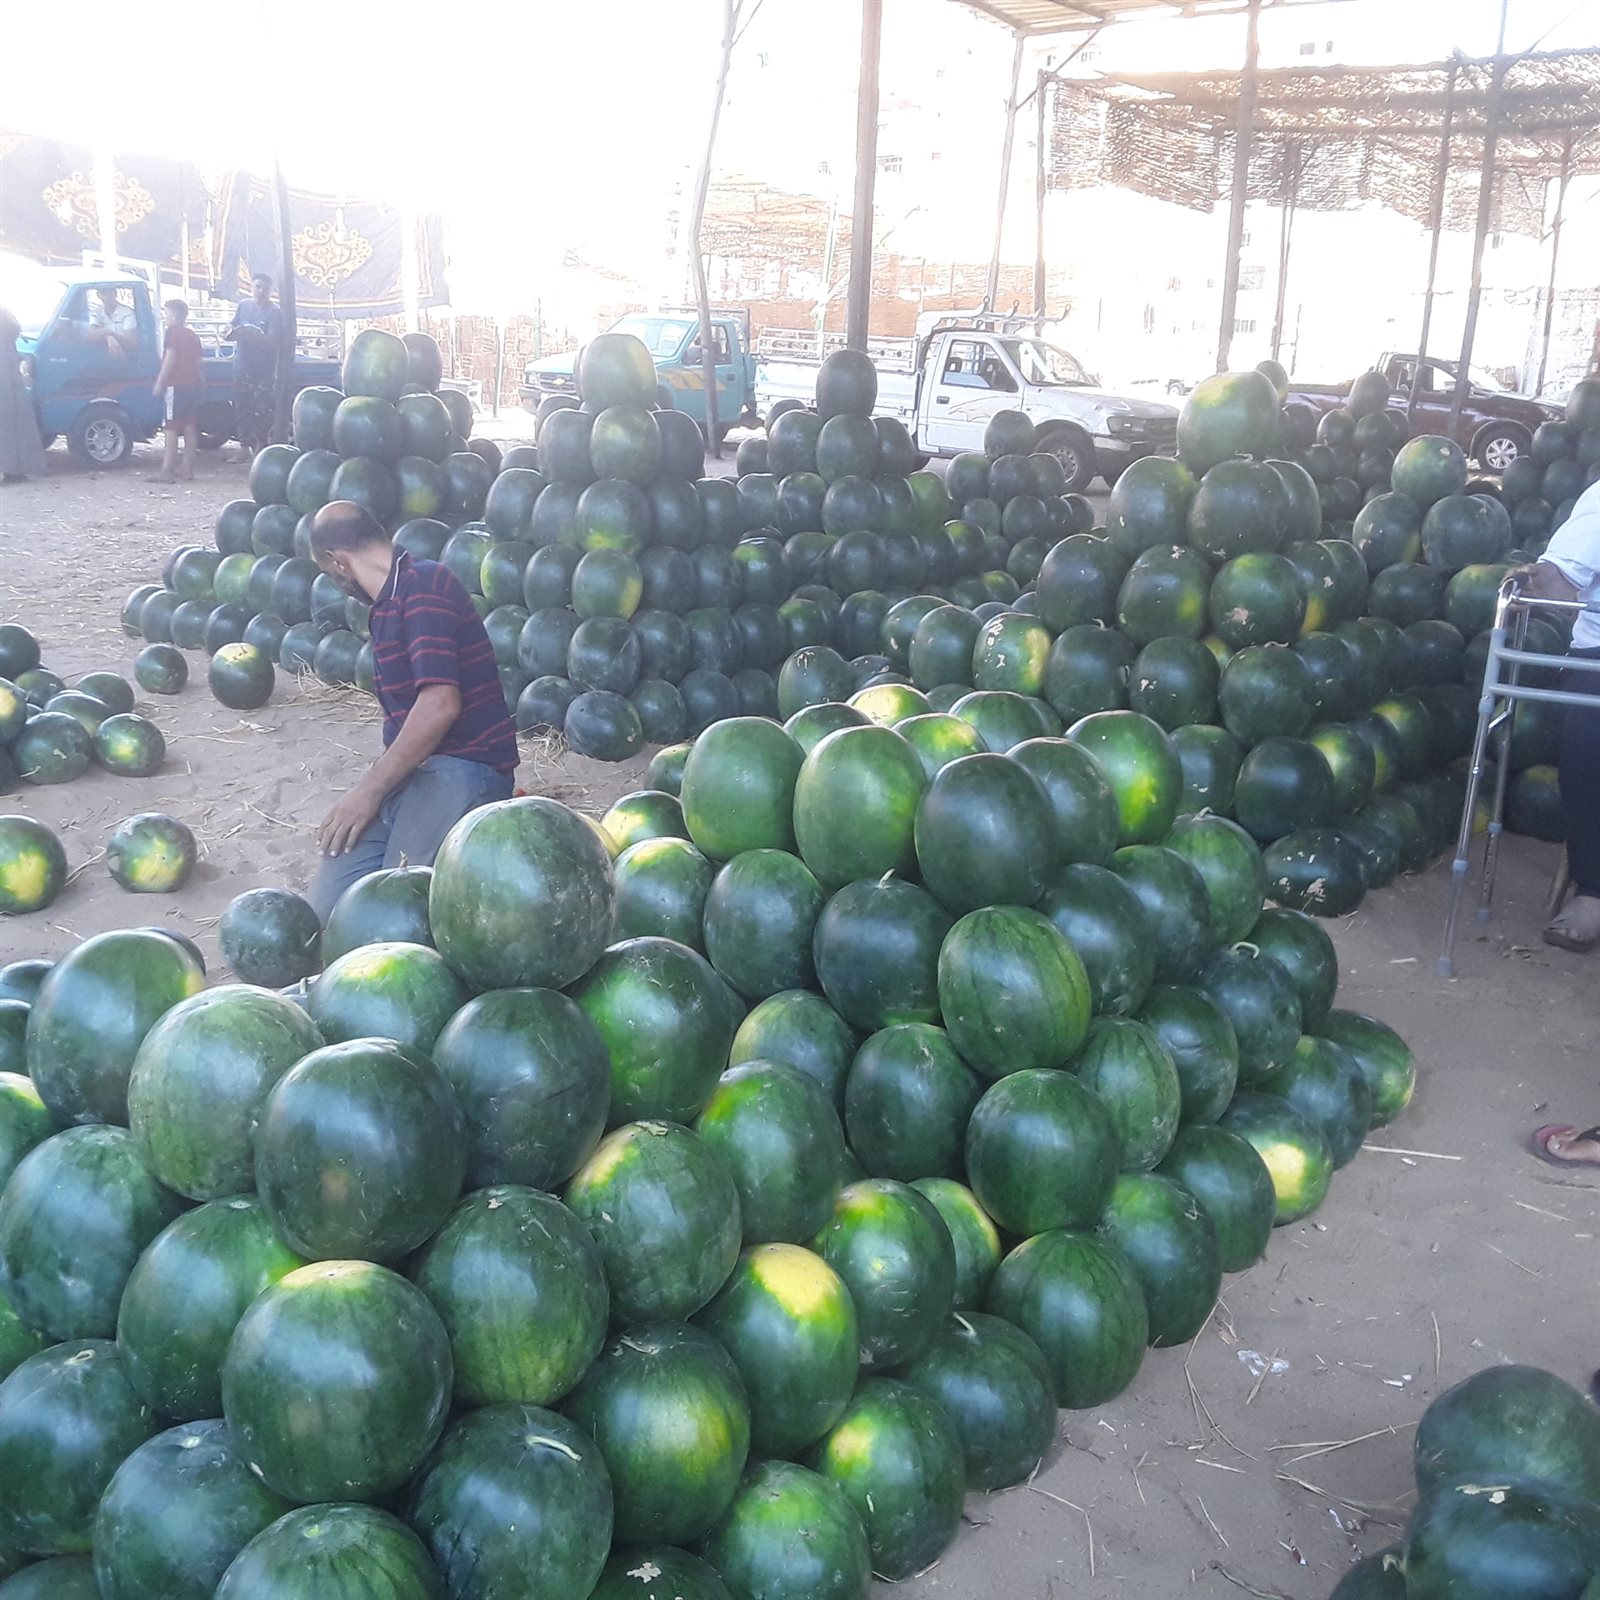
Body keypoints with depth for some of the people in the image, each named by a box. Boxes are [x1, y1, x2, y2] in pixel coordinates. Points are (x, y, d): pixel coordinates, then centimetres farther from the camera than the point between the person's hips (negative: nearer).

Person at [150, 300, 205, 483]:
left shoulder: (172, 332, -7)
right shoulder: (193, 335, 17)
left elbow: (170, 359, -15)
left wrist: (159, 382, -12)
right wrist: (202, 386, 20)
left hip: (176, 385, -8)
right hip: (193, 385, 8)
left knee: (172, 428, -8)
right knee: (190, 428, 9)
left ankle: (167, 471, -11)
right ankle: (187, 468, 13)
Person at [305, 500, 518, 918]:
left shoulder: (423, 585, -12)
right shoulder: (391, 602, 19)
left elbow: (440, 705, -23)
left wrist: (369, 790, -14)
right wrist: (376, 788, 47)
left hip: (461, 768, -9)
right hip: (409, 773, 9)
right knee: (327, 905, -9)